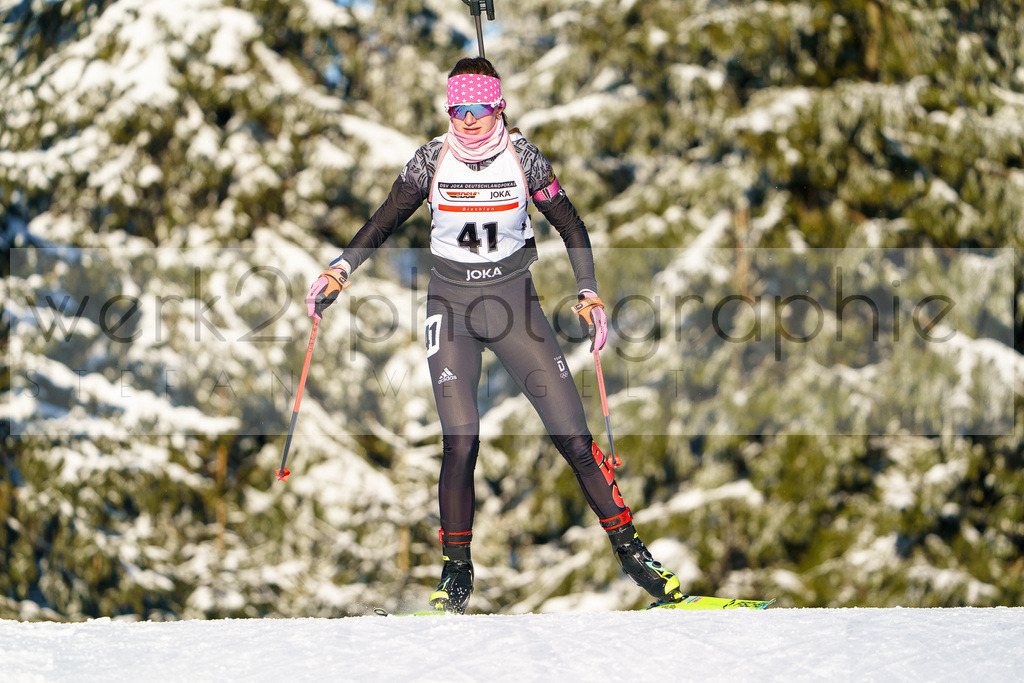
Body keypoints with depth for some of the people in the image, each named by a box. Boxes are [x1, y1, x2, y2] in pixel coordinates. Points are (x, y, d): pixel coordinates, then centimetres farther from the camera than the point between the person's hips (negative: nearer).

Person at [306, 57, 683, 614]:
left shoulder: (524, 158, -5)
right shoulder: (432, 160, -4)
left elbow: (571, 228, 3)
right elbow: (383, 223, 4)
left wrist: (588, 293, -10)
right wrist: (341, 269, -10)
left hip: (514, 299, 0)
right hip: (450, 306, 0)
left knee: (572, 435, -8)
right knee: (460, 443, -14)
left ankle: (628, 548, 3)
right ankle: (456, 571, 1)